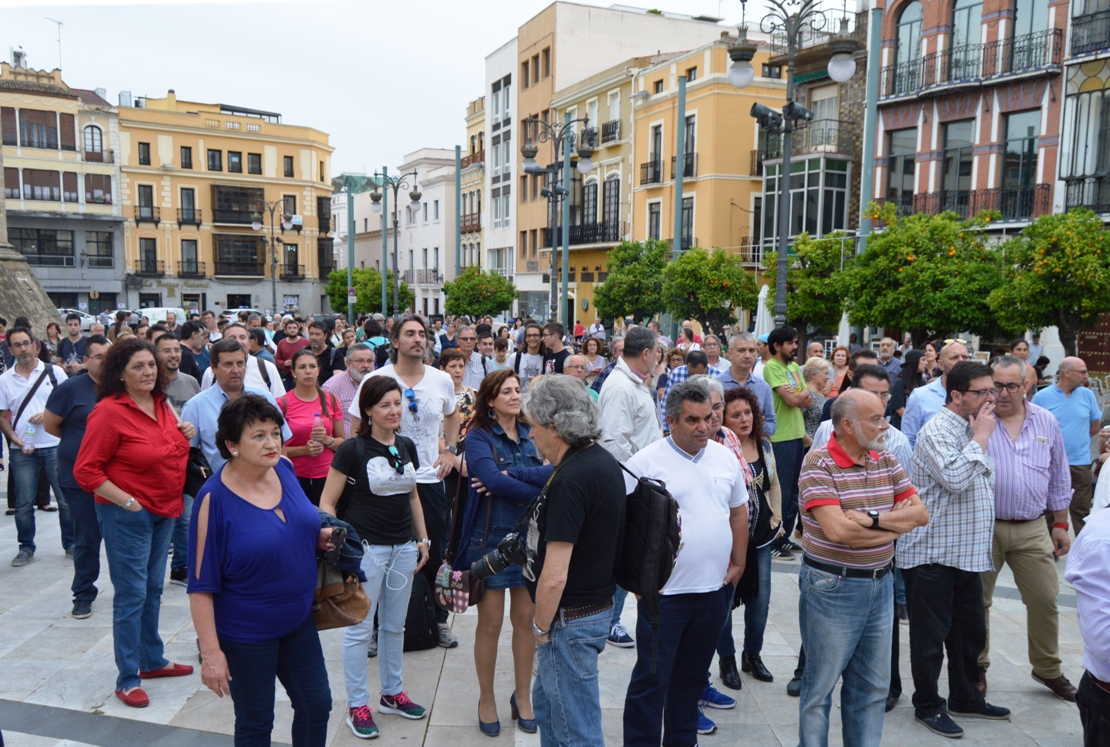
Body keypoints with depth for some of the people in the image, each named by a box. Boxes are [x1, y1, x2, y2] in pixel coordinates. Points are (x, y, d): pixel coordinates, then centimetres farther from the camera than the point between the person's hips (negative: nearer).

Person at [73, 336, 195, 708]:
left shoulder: (162, 404, 5)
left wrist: (184, 434, 0)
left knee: (153, 589, 18)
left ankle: (152, 660, 33)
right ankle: (128, 679, 12)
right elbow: (85, 471, -16)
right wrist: (126, 500, -18)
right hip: (128, 514, -7)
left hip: (165, 510, 7)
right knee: (131, 594, 0)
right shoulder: (109, 412, -17)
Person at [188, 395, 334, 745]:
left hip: (298, 619, 6)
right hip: (245, 633, -6)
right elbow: (201, 584, -17)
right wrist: (210, 652, -18)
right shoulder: (215, 499, -22)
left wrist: (318, 536, -6)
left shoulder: (284, 469, -6)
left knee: (317, 706, 16)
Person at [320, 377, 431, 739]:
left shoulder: (407, 447, 6)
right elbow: (327, 503, -9)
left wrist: (423, 539, 14)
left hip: (403, 548, 6)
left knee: (395, 625, 16)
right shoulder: (352, 450, -11)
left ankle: (392, 693, 32)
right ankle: (357, 706, 19)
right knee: (360, 629, 5)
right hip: (366, 548, -5)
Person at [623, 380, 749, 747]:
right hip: (665, 592, -5)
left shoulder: (725, 457, 5)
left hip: (716, 589, 5)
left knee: (692, 675, 19)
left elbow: (739, 511, 15)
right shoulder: (646, 463, -11)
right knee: (651, 679, 4)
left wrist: (738, 564, 12)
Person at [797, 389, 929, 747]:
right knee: (821, 685, 9)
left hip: (880, 584, 6)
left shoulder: (887, 460, 4)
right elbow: (838, 530, -25)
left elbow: (920, 513, -1)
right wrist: (896, 522, -12)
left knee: (873, 687, 17)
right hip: (833, 587, -6)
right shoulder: (819, 463, -16)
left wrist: (872, 519, -17)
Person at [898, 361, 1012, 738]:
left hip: (967, 553, 9)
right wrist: (981, 438, -20)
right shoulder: (937, 432, -16)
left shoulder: (972, 430, 13)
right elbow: (954, 479, -30)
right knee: (931, 636, 4)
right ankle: (928, 705, 19)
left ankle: (965, 697, 34)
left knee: (971, 632, 18)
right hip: (932, 554, -9)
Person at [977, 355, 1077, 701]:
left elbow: (1059, 477, 12)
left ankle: (1048, 669, 29)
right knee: (977, 601, 9)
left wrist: (1061, 524, 12)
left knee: (1045, 601, 8)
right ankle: (976, 667, 26)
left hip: (1033, 529, 3)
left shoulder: (1046, 422, 4)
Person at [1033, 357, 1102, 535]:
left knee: (1081, 510, 8)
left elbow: (1095, 424, 13)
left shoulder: (1087, 395, 1)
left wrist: (1077, 440, 11)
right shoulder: (1041, 397, -7)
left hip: (1080, 463, 2)